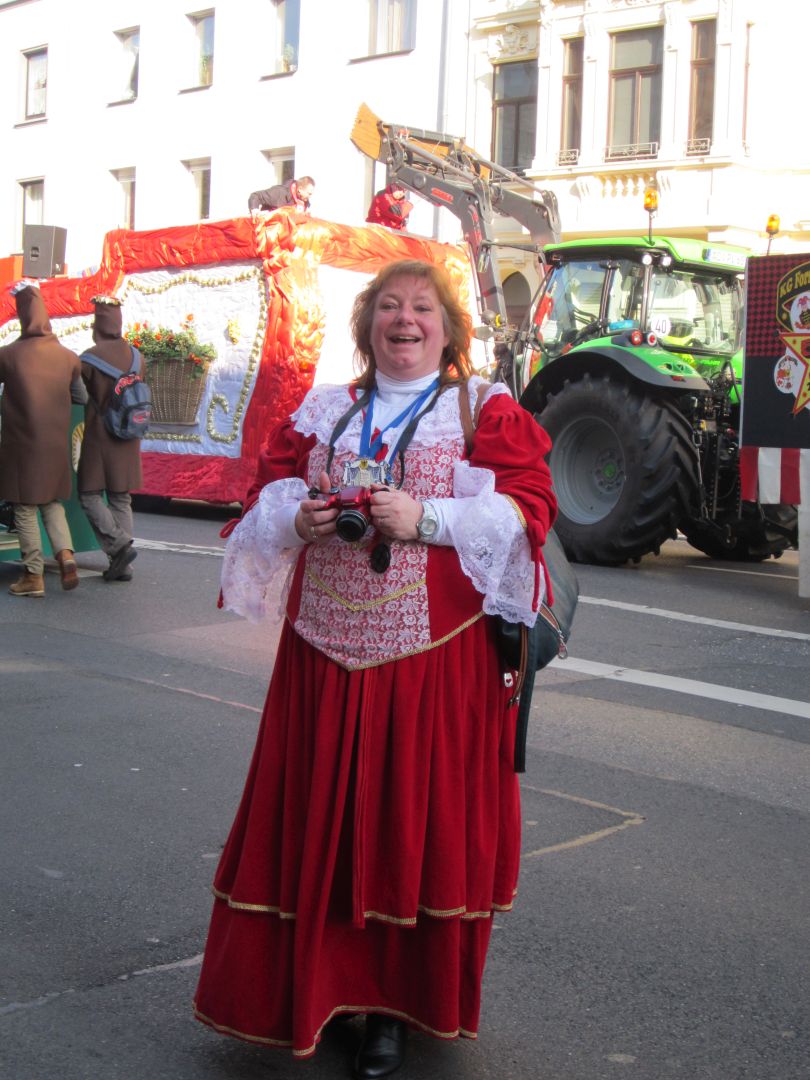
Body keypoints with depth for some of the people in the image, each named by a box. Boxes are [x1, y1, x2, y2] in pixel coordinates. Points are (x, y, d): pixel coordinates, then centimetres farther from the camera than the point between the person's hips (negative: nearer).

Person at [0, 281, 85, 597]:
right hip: (56, 443, 4)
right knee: (52, 502, 18)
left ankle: (34, 576, 6)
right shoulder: (67, 357, 0)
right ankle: (66, 554, -3)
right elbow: (80, 397, 11)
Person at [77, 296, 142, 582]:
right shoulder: (137, 357, 3)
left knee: (90, 496, 5)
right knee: (121, 498, 10)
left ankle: (119, 545, -13)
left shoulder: (90, 358, -13)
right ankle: (122, 567, 8)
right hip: (128, 440, 6)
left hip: (98, 437, -5)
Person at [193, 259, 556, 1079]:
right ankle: (312, 990, 23)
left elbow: (525, 510, -7)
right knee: (318, 820, 7)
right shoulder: (324, 410, 15)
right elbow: (269, 492, 15)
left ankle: (396, 1007, 16)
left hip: (435, 656, -3)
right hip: (325, 649, 4)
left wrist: (425, 519, -19)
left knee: (419, 821, 3)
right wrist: (296, 519, -8)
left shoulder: (486, 410, 3)